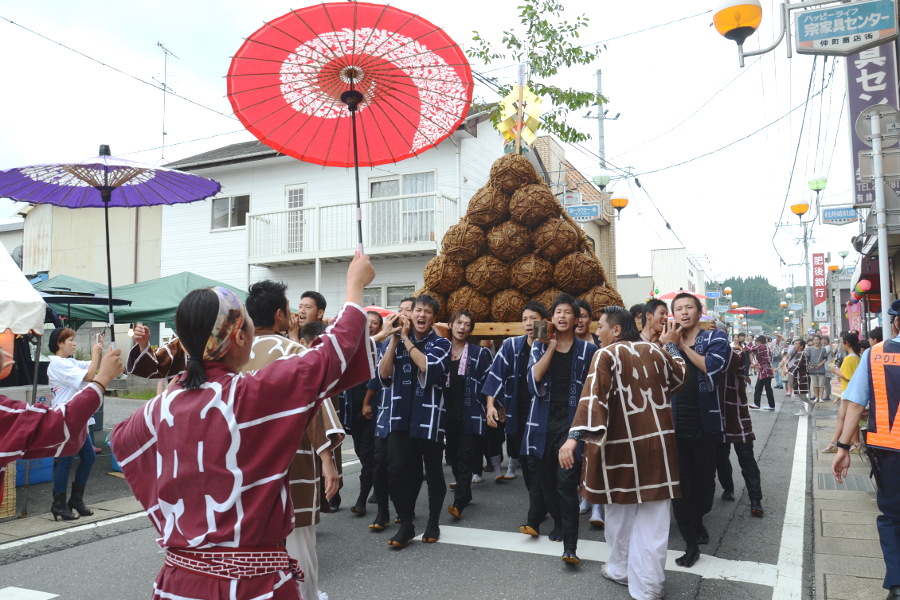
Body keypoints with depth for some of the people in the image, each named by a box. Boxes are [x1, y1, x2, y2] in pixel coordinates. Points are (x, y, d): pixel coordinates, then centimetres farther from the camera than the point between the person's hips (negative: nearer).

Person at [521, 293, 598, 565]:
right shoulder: (540, 346, 7)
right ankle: (560, 523, 37)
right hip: (543, 422, 3)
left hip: (571, 422, -3)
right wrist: (551, 347, -9)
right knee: (545, 479, 13)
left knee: (566, 483, -11)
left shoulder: (587, 350, 2)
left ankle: (570, 547, -8)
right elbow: (534, 379, -10)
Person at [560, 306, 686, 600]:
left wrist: (575, 436, -31)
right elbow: (679, 379, 25)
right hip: (658, 441, 4)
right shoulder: (656, 351, 7)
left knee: (621, 512, 16)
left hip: (622, 444, -4)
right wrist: (673, 347, 36)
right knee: (653, 519, 7)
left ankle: (622, 570, 33)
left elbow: (593, 396, -23)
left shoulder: (606, 355, -9)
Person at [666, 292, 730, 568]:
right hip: (676, 424, 1)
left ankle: (697, 520, 41)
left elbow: (713, 367, -18)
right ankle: (692, 542, 6)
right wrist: (669, 343, -11)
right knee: (681, 483, -2)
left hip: (704, 423, -1)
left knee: (704, 478, 14)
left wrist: (684, 346, -12)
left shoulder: (715, 337, 1)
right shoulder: (668, 343, 11)